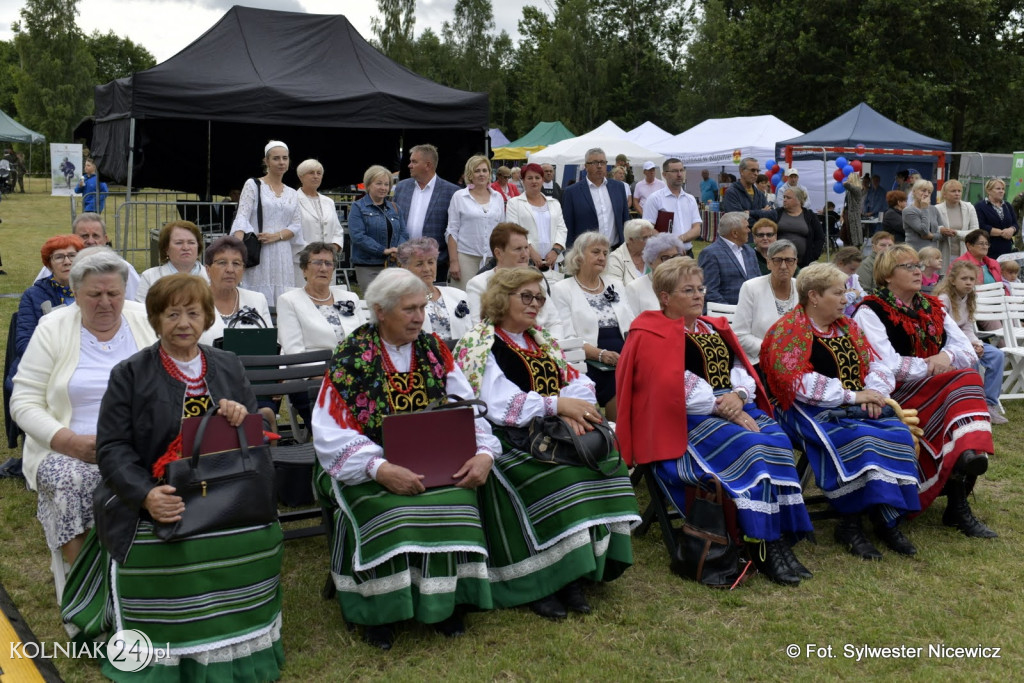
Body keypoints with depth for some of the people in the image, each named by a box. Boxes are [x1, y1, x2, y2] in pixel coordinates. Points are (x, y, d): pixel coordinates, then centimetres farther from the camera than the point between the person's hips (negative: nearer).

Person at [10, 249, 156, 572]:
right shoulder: (52, 329, 4)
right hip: (70, 452, 0)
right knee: (69, 480, -33)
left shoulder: (147, 323, 7)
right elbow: (24, 402, 1)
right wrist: (70, 441, -15)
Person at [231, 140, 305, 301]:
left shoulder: (292, 194, 17)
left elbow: (296, 225, 10)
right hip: (258, 254, -4)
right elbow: (241, 218, -6)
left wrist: (276, 236, -10)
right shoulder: (253, 185, 3)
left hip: (283, 256, 4)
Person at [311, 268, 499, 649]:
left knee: (456, 500, -25)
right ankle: (378, 610, -11)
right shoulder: (351, 357, -6)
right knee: (389, 510, -32)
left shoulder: (433, 350, 6)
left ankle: (446, 602, -5)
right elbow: (331, 434, -13)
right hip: (368, 465, -3)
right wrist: (380, 468, -27)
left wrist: (484, 452, -16)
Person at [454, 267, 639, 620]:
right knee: (556, 480, -31)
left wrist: (571, 412, -11)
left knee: (604, 465, -19)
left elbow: (578, 383, 11)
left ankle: (574, 576, -15)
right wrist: (558, 405, -18)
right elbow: (499, 403, -17)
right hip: (508, 441, -6)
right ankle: (538, 585, -18)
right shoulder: (479, 346, -2)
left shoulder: (541, 340, 20)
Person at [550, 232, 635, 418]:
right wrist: (601, 354, -19)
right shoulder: (562, 290, 6)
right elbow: (567, 338, -5)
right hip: (591, 366, -5)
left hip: (625, 361, 5)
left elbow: (631, 328, 18)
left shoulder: (615, 286, 23)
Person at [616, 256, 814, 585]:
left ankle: (782, 536, -21)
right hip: (688, 421, -7)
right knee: (750, 449, -29)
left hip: (734, 408, 7)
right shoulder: (652, 335, -1)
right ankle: (762, 546, -23)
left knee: (778, 440, -21)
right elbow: (675, 387, -13)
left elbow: (741, 369, 14)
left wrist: (739, 395, -9)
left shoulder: (713, 329, 23)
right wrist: (722, 408, -18)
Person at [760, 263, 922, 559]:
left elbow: (876, 365, 15)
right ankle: (849, 524, -20)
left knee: (898, 432, -20)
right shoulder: (788, 331, -5)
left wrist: (873, 393, -8)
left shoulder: (847, 327, 18)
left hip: (854, 408, 7)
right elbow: (797, 382, -17)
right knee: (858, 439, -32)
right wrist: (852, 396, -18)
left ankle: (889, 518, -16)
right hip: (809, 411, -7)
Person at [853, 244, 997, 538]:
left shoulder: (933, 308, 18)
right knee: (964, 382, -26)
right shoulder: (871, 312, -1)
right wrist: (931, 367, -9)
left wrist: (947, 355, -9)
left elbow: (969, 353, 13)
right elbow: (887, 365, -15)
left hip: (940, 391, 6)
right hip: (894, 396, -6)